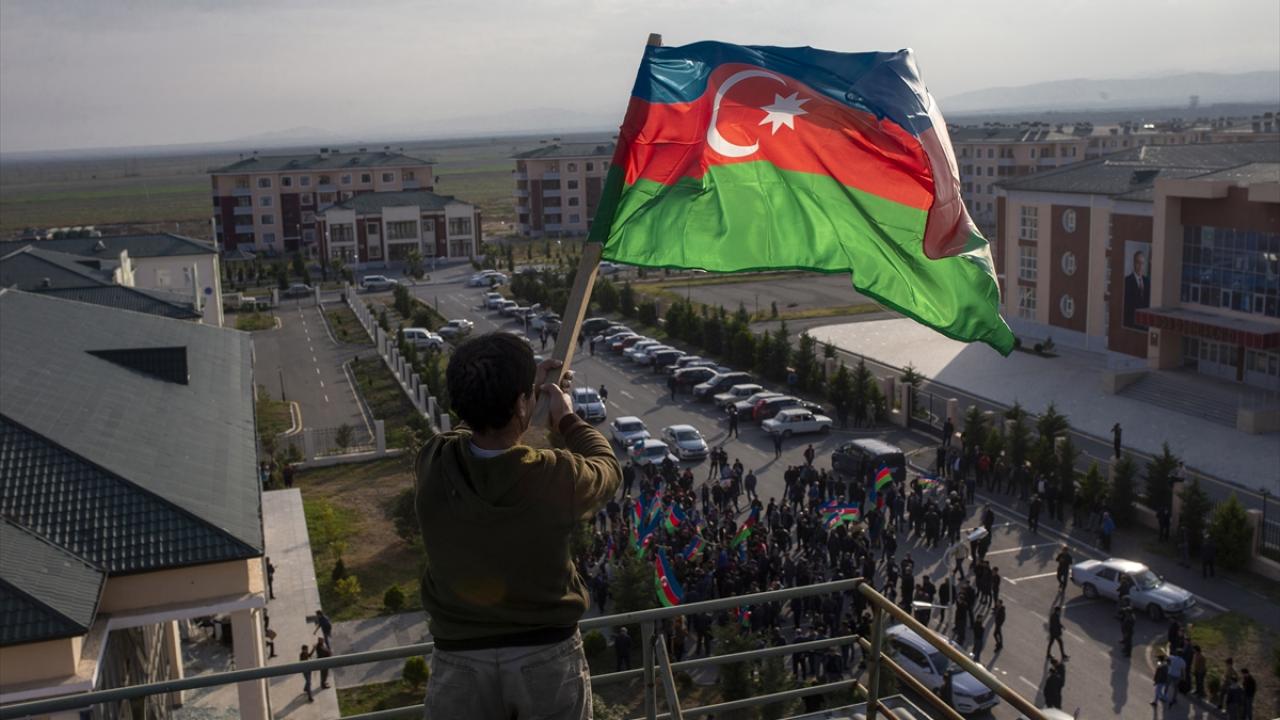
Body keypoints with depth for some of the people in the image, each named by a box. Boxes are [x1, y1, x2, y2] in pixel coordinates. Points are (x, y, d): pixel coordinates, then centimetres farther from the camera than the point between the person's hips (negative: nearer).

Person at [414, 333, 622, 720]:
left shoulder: (432, 465, -15)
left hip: (461, 658, 2)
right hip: (548, 654, -1)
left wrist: (527, 388, 17)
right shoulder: (556, 478, -23)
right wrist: (566, 418, 15)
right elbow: (607, 469, 2)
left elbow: (471, 430, 10)